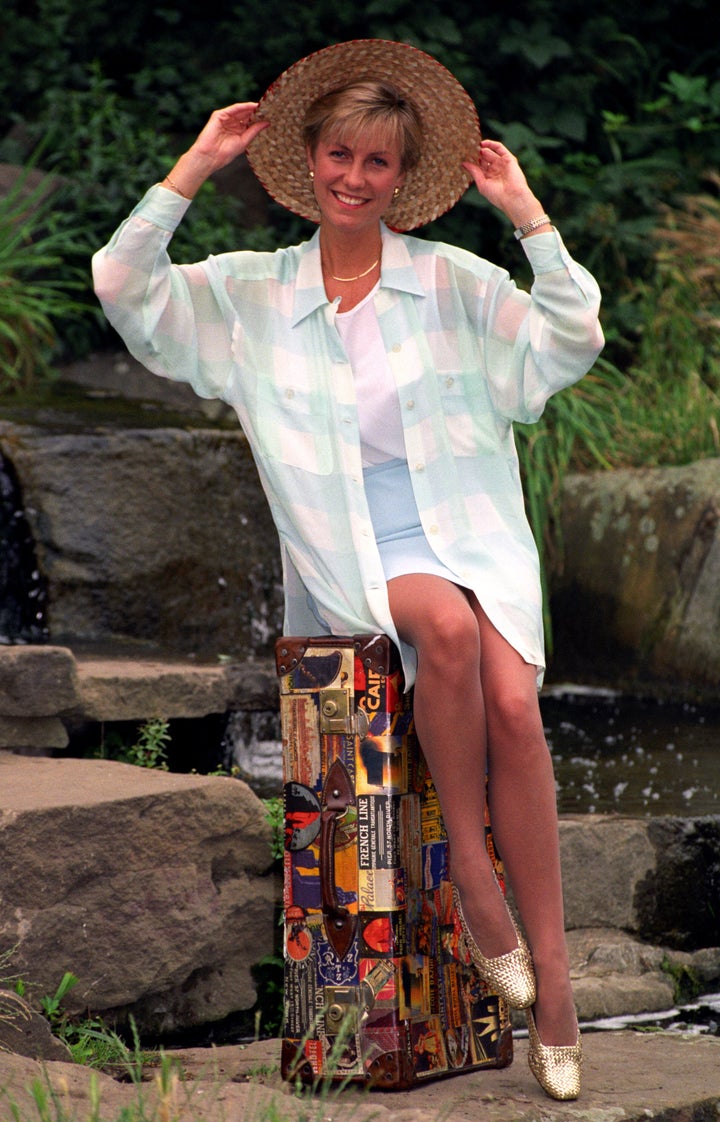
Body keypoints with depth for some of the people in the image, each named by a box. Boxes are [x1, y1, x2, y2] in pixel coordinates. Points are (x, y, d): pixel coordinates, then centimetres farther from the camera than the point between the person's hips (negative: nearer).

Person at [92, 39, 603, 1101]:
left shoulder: (455, 282, 8)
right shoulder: (252, 293, 9)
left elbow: (572, 345, 0)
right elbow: (126, 290, -1)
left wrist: (530, 217, -6)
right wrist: (194, 168, -4)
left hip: (468, 537, 1)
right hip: (351, 563, 0)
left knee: (514, 702, -27)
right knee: (449, 625, -35)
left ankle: (550, 973, -23)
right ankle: (470, 868, -20)